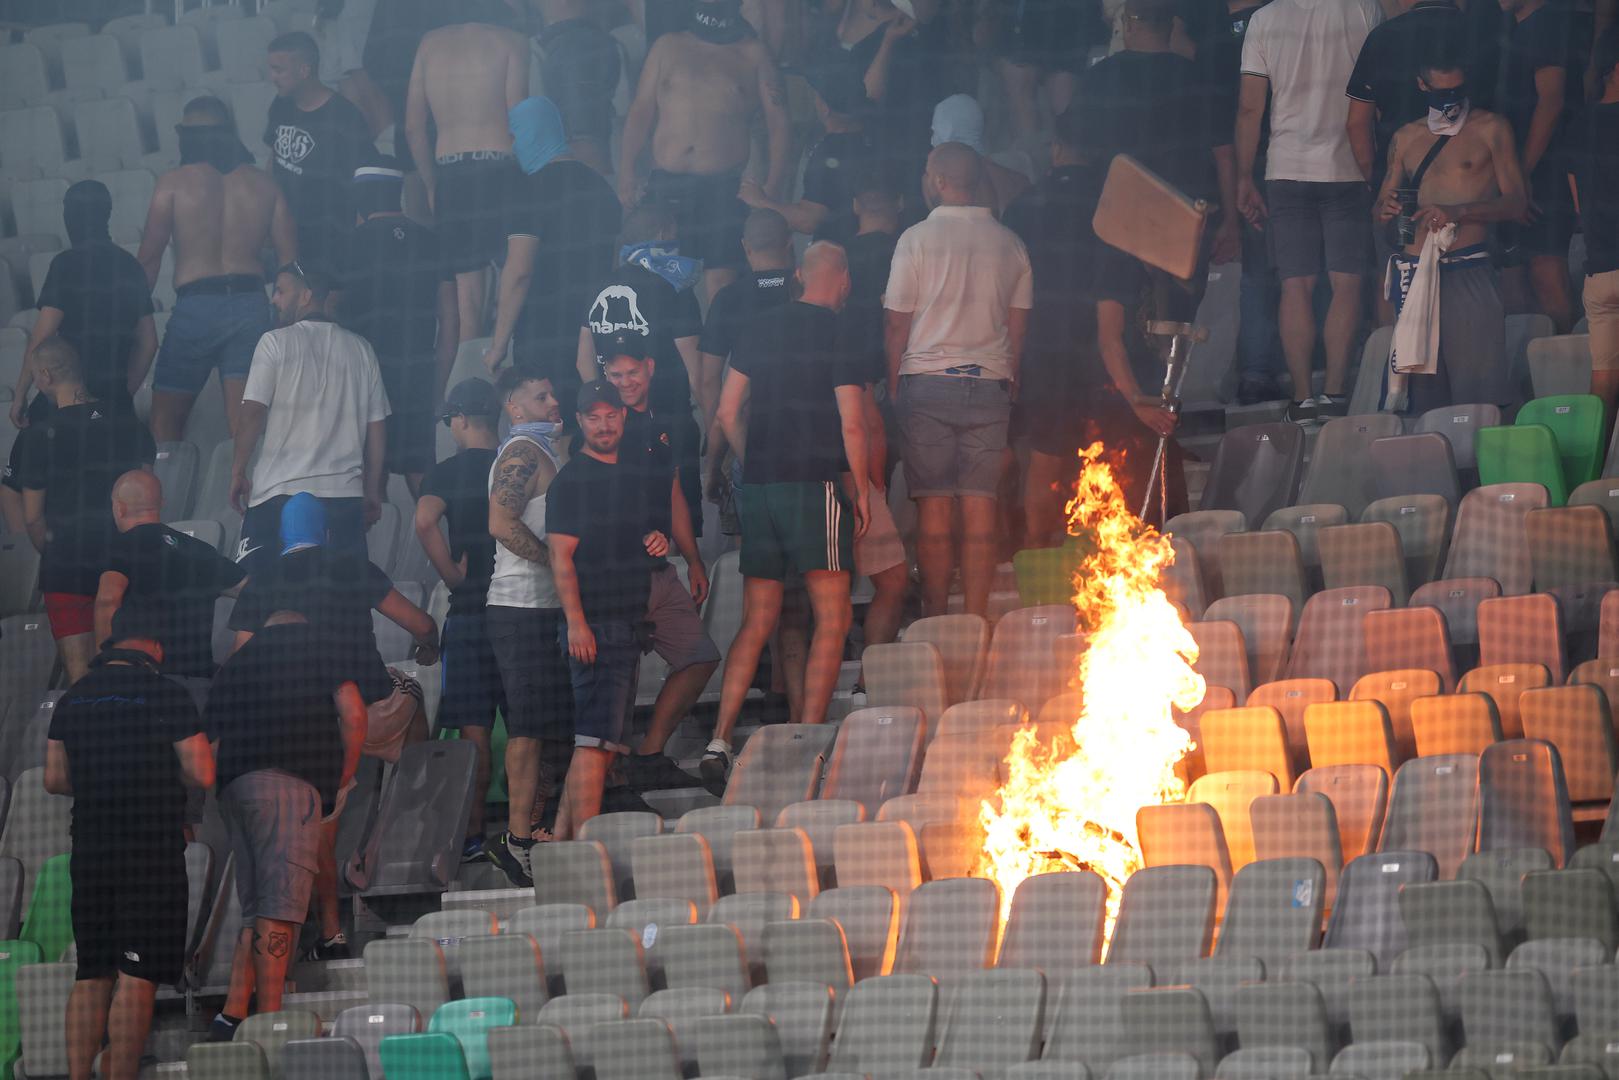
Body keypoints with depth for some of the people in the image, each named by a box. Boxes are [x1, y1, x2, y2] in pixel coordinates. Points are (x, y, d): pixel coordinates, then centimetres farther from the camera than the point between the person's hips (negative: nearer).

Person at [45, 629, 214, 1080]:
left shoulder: (73, 697, 10)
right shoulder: (166, 695, -6)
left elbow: (55, 779, 12)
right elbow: (202, 775, -8)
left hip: (90, 851, 5)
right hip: (152, 852, -5)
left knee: (91, 975, 9)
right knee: (137, 975, -5)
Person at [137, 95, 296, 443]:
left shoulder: (174, 183, 0)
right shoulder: (263, 186, 10)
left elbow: (149, 259, -1)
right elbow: (289, 258, 8)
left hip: (195, 307, -3)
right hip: (251, 305, 3)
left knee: (165, 420, 7)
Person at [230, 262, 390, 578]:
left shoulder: (276, 343, -1)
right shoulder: (360, 349, 12)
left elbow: (253, 412, -6)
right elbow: (377, 427, 13)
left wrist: (238, 471, 3)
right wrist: (373, 491, 19)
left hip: (280, 492, -4)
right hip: (345, 492, 4)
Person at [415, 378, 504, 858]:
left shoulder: (448, 471, -5)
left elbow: (425, 521, -22)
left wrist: (453, 575, -12)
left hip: (471, 609, -3)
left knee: (473, 726, -1)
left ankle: (474, 832, -3)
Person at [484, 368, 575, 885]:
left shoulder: (542, 450, 22)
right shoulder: (523, 452, -10)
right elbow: (503, 523, -23)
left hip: (541, 607, 10)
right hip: (524, 606, -10)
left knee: (547, 726, 9)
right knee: (532, 725, -11)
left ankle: (523, 835, 12)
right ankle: (520, 838, -12)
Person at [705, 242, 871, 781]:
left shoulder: (759, 329, 10)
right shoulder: (840, 336, -6)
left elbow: (728, 413, 11)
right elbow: (851, 424, -10)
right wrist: (862, 492, 0)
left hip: (757, 487, 5)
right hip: (815, 484, -5)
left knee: (757, 622, 10)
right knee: (832, 619, 0)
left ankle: (719, 742, 1)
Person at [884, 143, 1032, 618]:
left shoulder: (917, 239, -3)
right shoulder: (1009, 243, 7)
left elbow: (896, 324, -2)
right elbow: (1018, 327, 10)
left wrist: (893, 386, 6)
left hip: (927, 383, -3)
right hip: (990, 384, 3)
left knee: (934, 508, 0)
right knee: (980, 508, 1)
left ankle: (935, 621, -1)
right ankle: (976, 622, -3)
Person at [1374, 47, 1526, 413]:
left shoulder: (1490, 129, 6)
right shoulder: (1406, 138, 19)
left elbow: (1516, 202, -1)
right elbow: (1382, 204, 25)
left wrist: (1457, 212, -17)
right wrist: (1386, 210, -1)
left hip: (1469, 272, -4)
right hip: (1416, 270, 4)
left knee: (1476, 385, -13)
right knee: (1423, 395, 1)